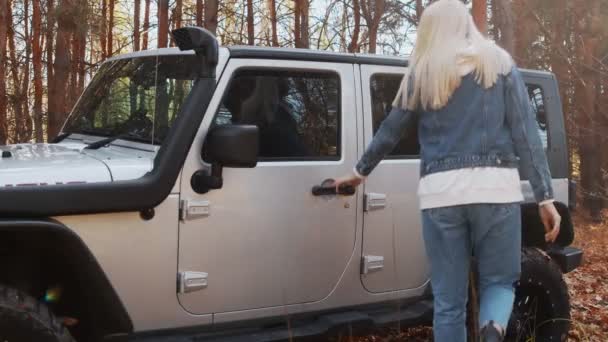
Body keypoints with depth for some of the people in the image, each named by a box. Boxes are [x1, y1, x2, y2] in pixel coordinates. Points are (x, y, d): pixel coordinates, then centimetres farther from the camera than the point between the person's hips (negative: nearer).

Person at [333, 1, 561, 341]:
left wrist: (361, 172, 35)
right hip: (495, 186, 0)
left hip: (441, 191, 0)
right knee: (499, 280, 13)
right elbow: (526, 134, 3)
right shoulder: (499, 63, 10)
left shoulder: (422, 73, 10)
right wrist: (545, 197, 3)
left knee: (449, 300, 8)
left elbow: (389, 132, 19)